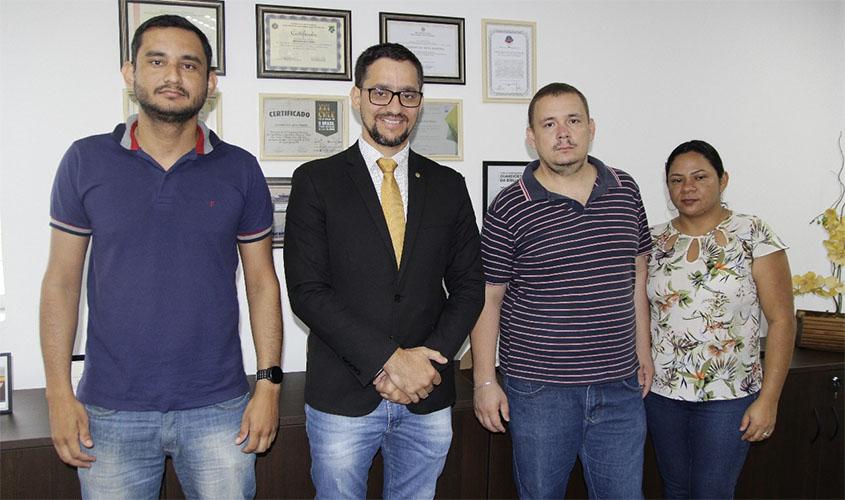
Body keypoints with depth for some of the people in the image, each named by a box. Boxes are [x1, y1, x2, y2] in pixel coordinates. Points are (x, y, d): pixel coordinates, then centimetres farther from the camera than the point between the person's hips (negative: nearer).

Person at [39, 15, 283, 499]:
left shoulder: (240, 169, 0)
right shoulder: (86, 161, -1)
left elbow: (262, 282, 3)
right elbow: (61, 280, 2)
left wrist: (269, 384, -3)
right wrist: (59, 394, -2)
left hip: (219, 406, 0)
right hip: (112, 411, 0)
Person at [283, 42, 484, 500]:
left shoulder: (448, 186, 7)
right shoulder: (316, 180, -3)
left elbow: (468, 285, 7)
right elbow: (306, 290, -10)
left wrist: (428, 359, -9)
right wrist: (389, 360, -16)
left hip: (428, 397, 3)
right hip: (343, 396, -2)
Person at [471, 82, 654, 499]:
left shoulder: (626, 191, 4)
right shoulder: (509, 209, -8)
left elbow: (636, 277, 13)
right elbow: (487, 297, -4)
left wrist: (643, 349, 15)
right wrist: (485, 380, -5)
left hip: (619, 386, 3)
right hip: (539, 390, -3)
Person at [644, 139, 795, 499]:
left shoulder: (754, 236, -8)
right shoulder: (654, 241, 2)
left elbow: (781, 320, -9)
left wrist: (768, 399, -12)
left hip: (727, 396, -3)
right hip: (662, 392, 4)